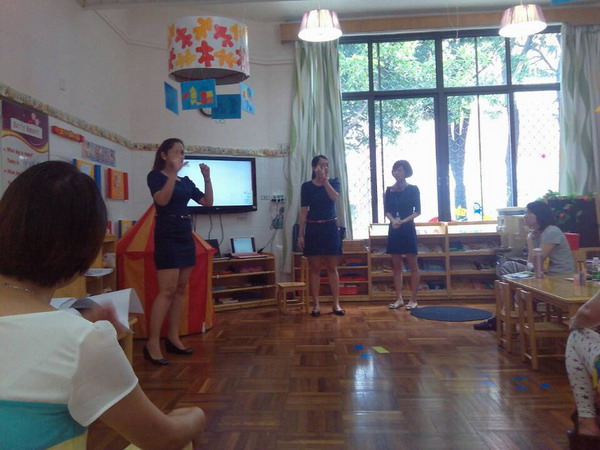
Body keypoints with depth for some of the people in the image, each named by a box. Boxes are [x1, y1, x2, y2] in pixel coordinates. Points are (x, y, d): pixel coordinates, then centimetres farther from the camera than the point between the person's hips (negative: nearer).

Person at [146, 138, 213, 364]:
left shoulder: (186, 181, 15)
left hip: (186, 235, 7)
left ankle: (173, 338, 14)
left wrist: (207, 178, 1)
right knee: (167, 290, -13)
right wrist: (173, 173, -22)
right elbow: (162, 200, -20)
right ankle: (152, 343, -8)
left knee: (181, 289, 7)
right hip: (167, 236, -7)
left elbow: (208, 202, 11)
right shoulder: (155, 176, -2)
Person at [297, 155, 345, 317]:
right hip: (313, 229, 0)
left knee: (332, 268, 4)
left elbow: (334, 197, -17)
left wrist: (324, 179, -17)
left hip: (330, 228, 1)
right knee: (314, 268, 3)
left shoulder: (334, 182, 5)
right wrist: (300, 234, -3)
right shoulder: (307, 186, 2)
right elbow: (303, 211, 1)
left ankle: (336, 304, 11)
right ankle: (316, 305, 11)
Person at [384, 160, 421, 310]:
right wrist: (393, 220, -15)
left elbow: (417, 211, -4)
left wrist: (404, 221, -17)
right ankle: (399, 298, 13)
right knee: (396, 265, 6)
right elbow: (387, 210, 4)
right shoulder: (390, 190, 10)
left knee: (412, 265, 0)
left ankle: (413, 299, 6)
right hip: (394, 229, 5)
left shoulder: (413, 189, -1)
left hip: (408, 229, -4)